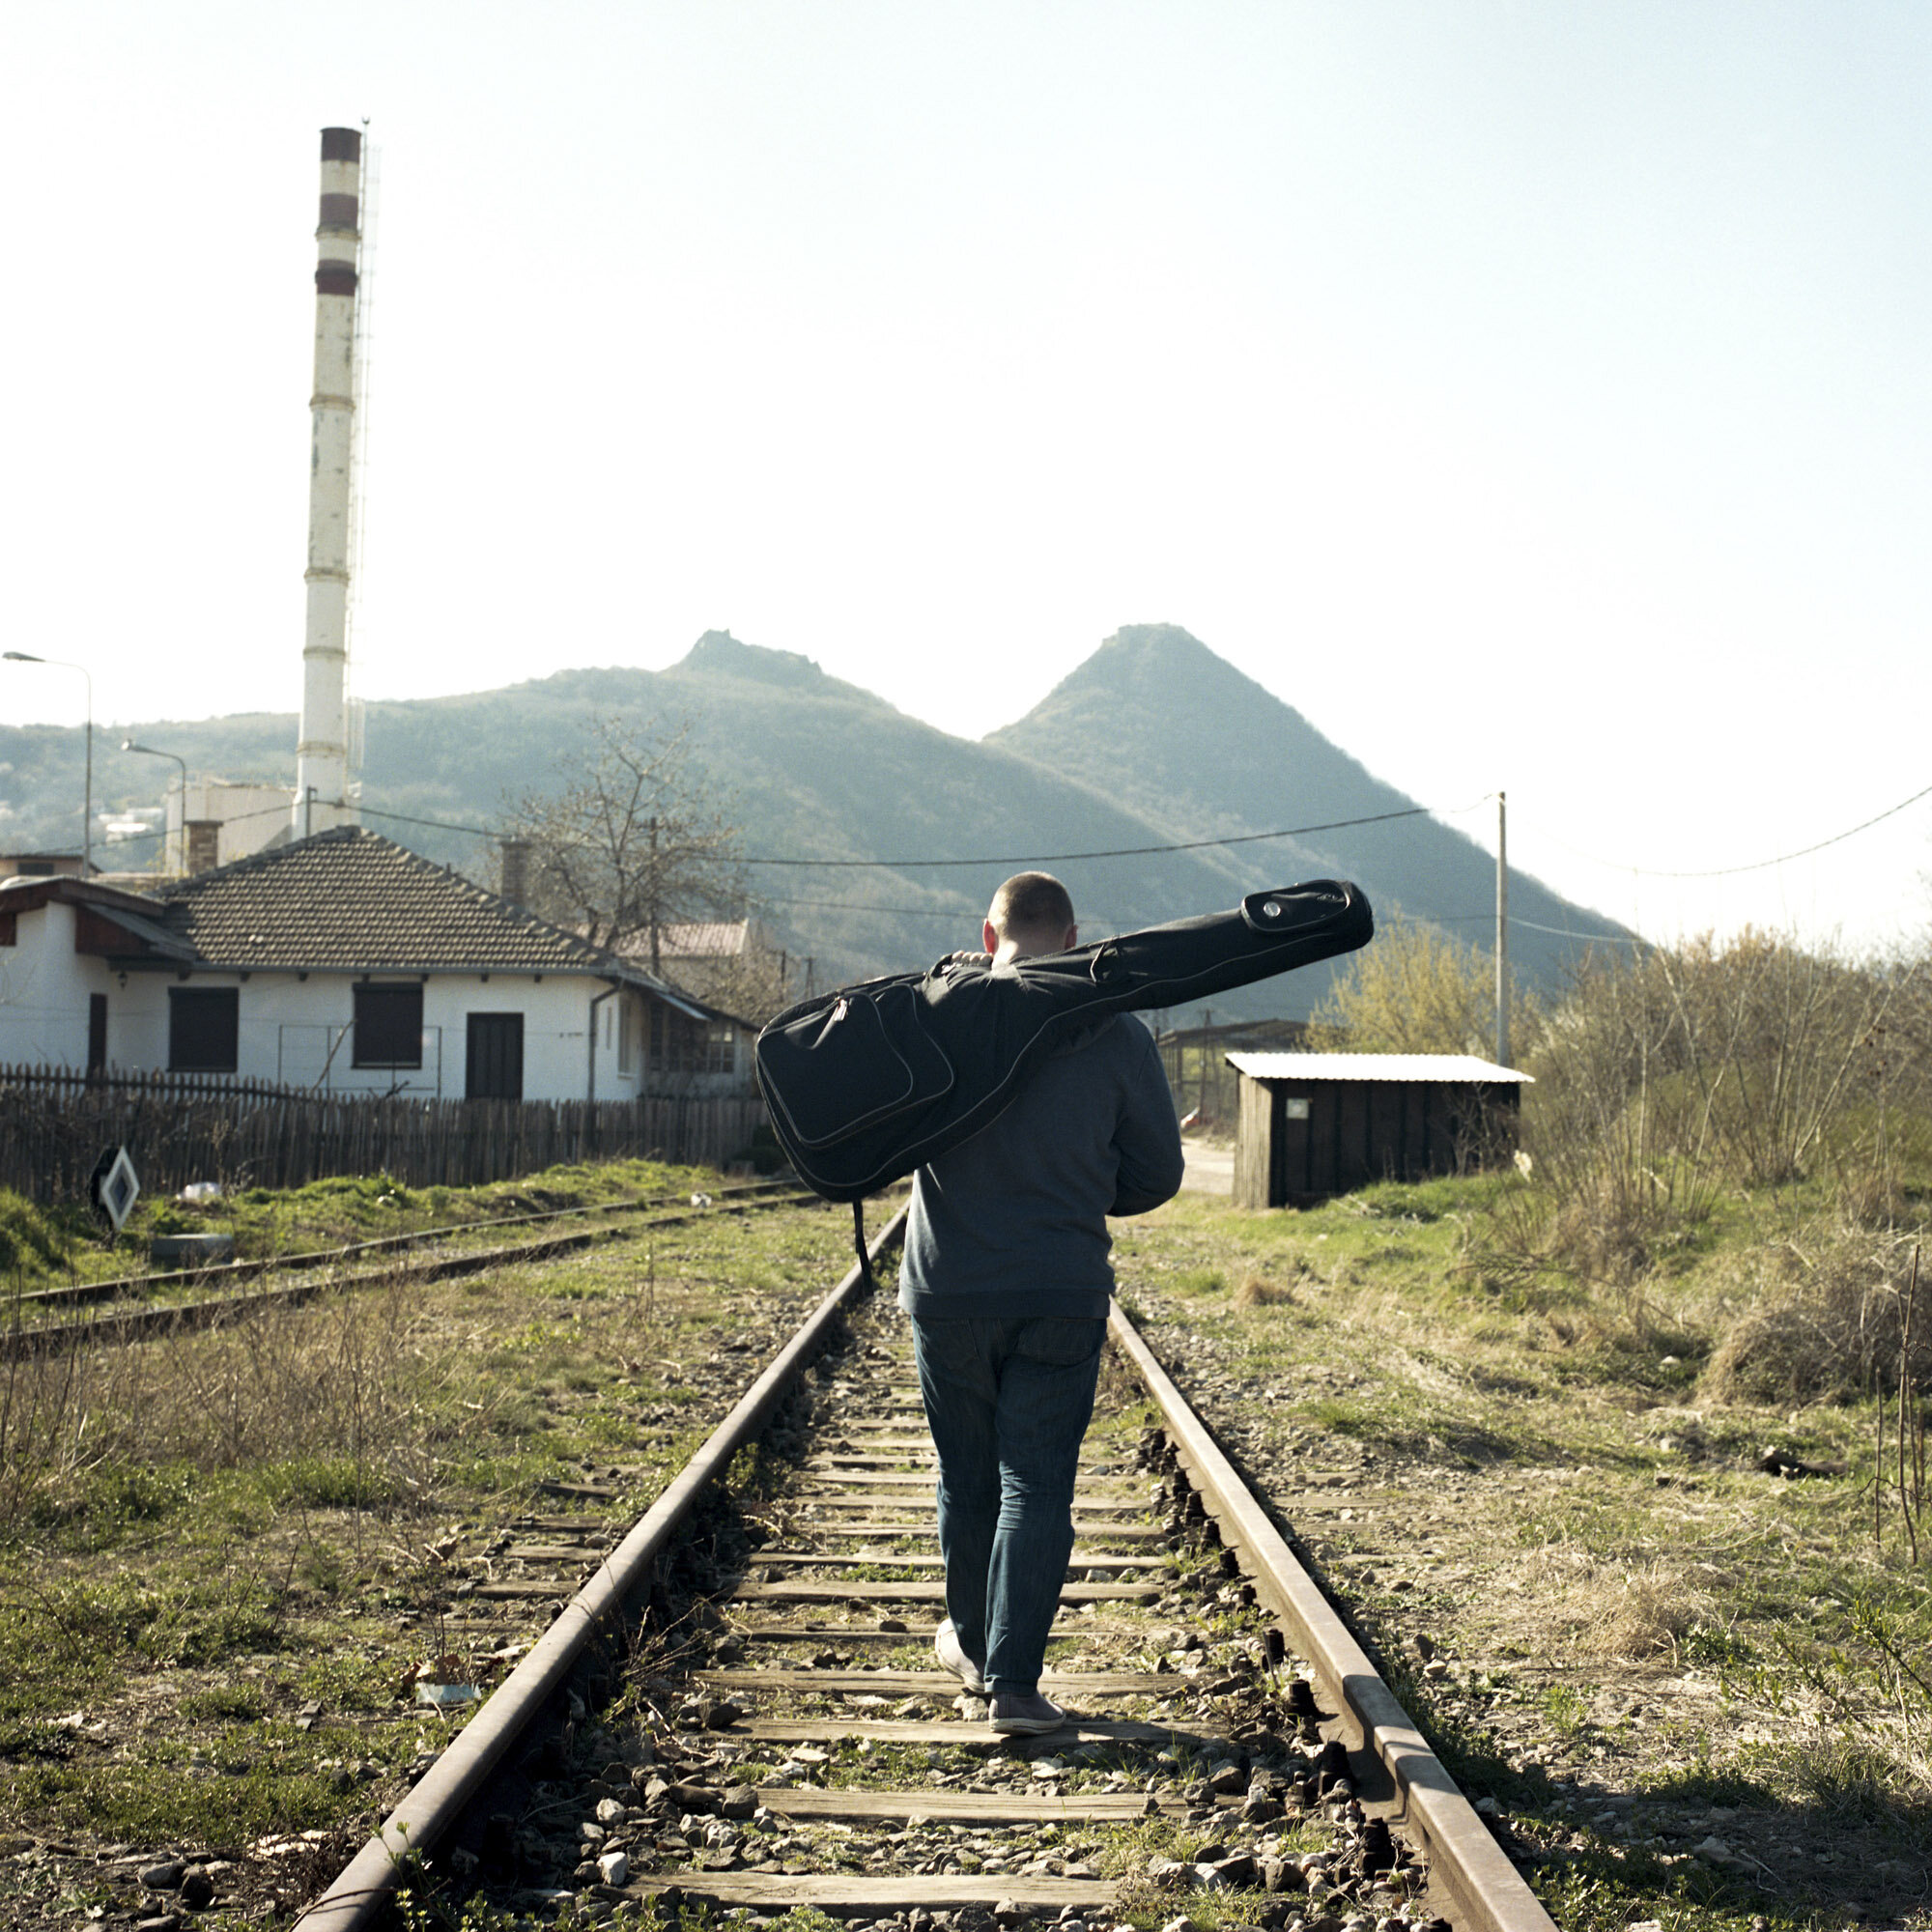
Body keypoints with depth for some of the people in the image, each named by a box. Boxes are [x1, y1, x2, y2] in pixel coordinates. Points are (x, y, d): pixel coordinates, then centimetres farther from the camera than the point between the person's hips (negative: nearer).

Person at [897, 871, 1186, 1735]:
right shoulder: (1119, 1038, -4)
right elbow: (1155, 1174, 4)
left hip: (948, 1296, 1)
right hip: (1062, 1301, -1)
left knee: (967, 1481, 16)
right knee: (1036, 1489, 3)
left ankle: (972, 1644, 33)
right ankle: (1013, 1682, -2)